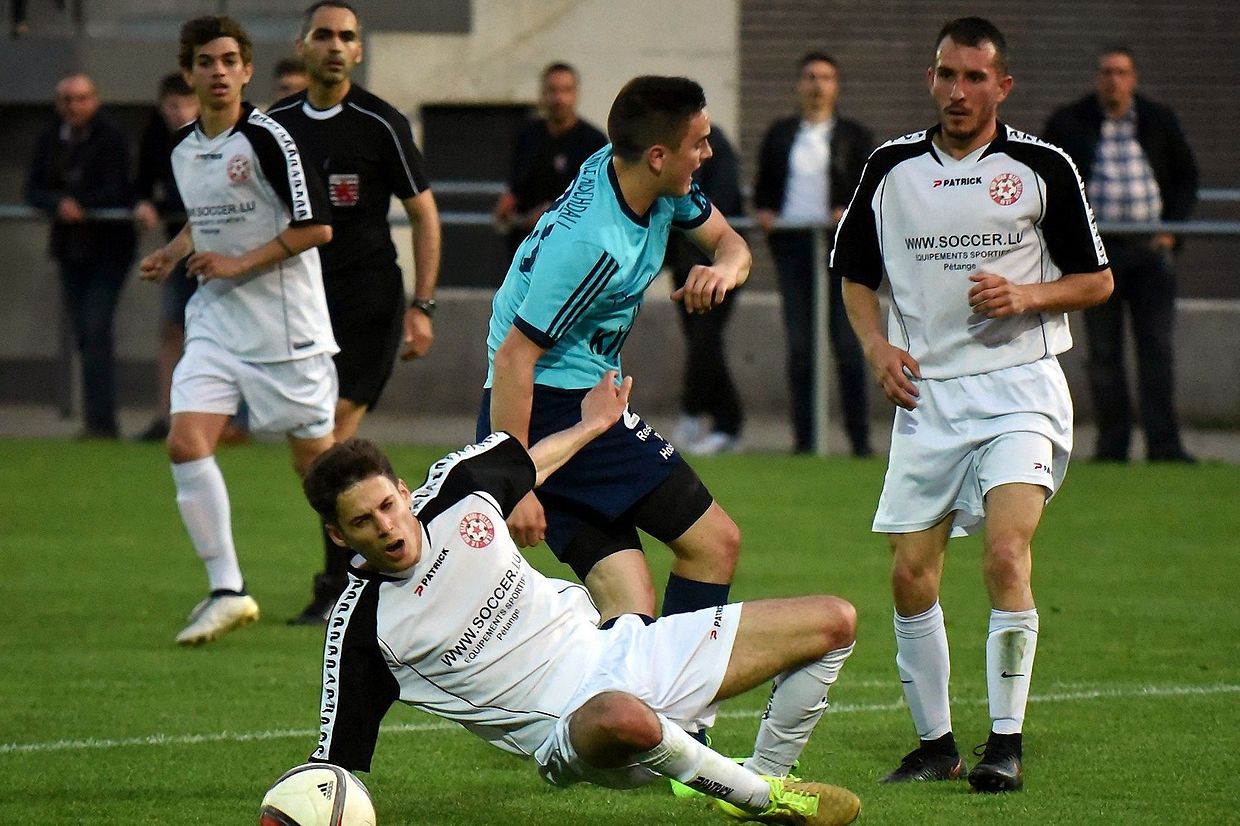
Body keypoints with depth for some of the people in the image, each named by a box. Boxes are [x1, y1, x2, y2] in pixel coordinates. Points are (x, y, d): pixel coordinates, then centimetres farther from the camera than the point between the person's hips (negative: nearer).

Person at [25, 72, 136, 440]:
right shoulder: (49, 140, 6)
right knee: (83, 335, 5)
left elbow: (115, 193, -16)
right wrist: (60, 204, -21)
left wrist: (73, 203, -19)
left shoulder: (111, 139, -10)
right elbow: (34, 190, -1)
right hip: (70, 247, 6)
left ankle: (101, 421, -17)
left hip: (108, 247, -6)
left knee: (95, 331, -15)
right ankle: (98, 421, 11)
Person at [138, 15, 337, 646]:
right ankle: (227, 590, -9)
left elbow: (316, 227, -16)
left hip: (283, 323, -6)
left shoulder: (266, 138, -13)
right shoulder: (183, 149, 9)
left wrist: (238, 264, -16)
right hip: (214, 319, 6)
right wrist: (173, 254, 11)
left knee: (314, 457, 2)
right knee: (185, 441, -12)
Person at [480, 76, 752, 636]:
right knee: (714, 542, -7)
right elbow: (513, 358, -23)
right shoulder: (593, 243, -24)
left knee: (628, 611, 1)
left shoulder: (661, 189, 3)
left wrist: (723, 270, -8)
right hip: (559, 401, -10)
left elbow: (728, 242, 18)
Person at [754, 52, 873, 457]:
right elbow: (764, 186, 17)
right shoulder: (780, 135, 15)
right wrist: (763, 212, -4)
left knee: (847, 344, -3)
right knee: (799, 344, 1)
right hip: (793, 243, 2)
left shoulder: (854, 137, 9)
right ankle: (803, 436, 3)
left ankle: (859, 436, -1)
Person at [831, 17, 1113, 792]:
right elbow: (856, 276, 18)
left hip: (1020, 386, -4)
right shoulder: (891, 168, 8)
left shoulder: (1042, 167, 0)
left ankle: (1007, 742, -11)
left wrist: (1027, 296, -13)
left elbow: (1097, 280, 5)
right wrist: (878, 345, 0)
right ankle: (935, 744, 15)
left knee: (1006, 554, -20)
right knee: (911, 575, 0)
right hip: (928, 392, 4)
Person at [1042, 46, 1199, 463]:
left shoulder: (1160, 122, 8)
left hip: (1150, 246, 1)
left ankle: (1163, 444, -8)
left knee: (1158, 347, -6)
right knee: (1103, 351, 1)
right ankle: (1111, 444, 5)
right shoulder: (1068, 124, 4)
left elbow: (1186, 178, 17)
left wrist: (1172, 227, 4)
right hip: (1096, 248, 0)